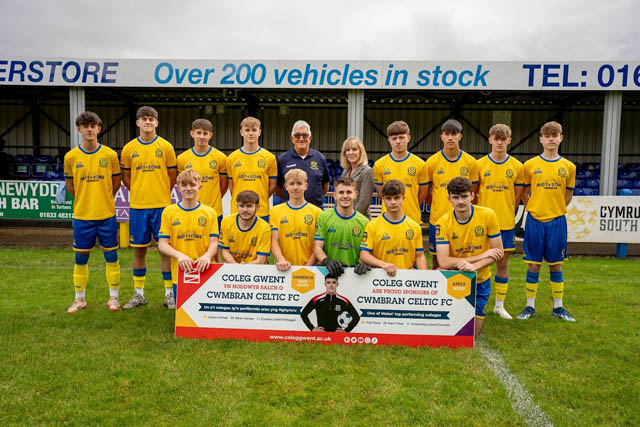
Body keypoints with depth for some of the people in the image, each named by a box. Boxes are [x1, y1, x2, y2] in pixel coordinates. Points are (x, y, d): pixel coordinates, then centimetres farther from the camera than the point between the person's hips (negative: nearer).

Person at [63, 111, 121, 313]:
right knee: (81, 257, 9)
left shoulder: (110, 154, -2)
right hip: (82, 215, 1)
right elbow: (69, 183, 12)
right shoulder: (71, 156, 0)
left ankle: (114, 297, 17)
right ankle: (79, 299, 22)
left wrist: (104, 198, 7)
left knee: (111, 256, 4)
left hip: (107, 214, -1)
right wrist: (83, 199, 8)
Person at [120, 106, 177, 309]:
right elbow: (125, 176, 14)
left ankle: (169, 293, 11)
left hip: (161, 205, -2)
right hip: (137, 205, 2)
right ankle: (139, 294, 20)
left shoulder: (166, 147, 1)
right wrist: (138, 193, 8)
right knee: (139, 249, 8)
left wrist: (161, 194, 6)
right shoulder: (129, 148, 5)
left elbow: (172, 176, 6)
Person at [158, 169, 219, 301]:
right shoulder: (169, 211, 4)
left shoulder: (210, 212, 3)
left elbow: (214, 242, 0)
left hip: (205, 272, 0)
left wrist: (207, 255, -22)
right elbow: (162, 244, 0)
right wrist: (179, 255, -19)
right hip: (179, 274, 0)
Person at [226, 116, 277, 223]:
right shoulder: (232, 158, 4)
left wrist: (259, 200, 1)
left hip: (262, 211, -1)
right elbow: (231, 184, 11)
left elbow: (272, 185, 5)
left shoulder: (269, 157, 0)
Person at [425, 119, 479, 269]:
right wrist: (437, 206, 7)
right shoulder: (432, 162, 0)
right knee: (438, 261, 7)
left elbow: (473, 192, 9)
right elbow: (425, 190, 9)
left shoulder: (471, 162, 1)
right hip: (437, 219, 0)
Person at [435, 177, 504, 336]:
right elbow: (443, 262, -22)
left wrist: (475, 266, -26)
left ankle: (478, 311, 34)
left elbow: (499, 252, -9)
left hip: (480, 281, 1)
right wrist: (481, 255, -21)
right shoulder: (443, 222, -15)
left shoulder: (487, 215, -13)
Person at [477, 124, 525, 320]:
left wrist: (506, 211, 4)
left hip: (506, 222, 1)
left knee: (503, 263, 8)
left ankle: (500, 305, 21)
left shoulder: (517, 166, 3)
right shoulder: (480, 164, -1)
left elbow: (518, 195, 9)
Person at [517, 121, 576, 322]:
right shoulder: (530, 165, 1)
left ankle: (558, 307, 21)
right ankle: (530, 307, 15)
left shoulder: (568, 166, 3)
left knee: (556, 265, 9)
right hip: (534, 221, -1)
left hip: (557, 221, 1)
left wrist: (555, 211, 3)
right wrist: (534, 210, 1)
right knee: (533, 265, 4)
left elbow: (568, 196, 11)